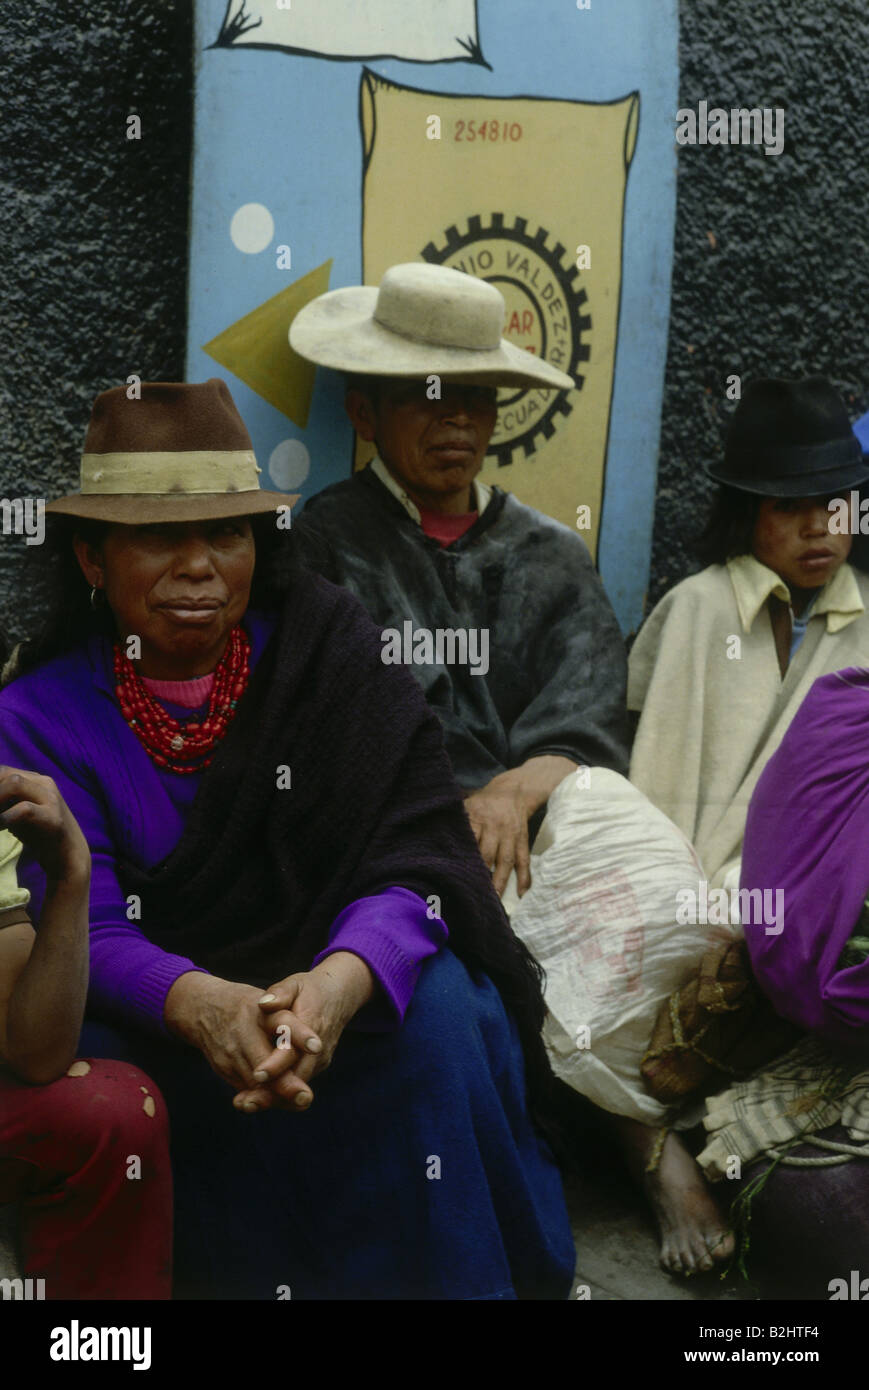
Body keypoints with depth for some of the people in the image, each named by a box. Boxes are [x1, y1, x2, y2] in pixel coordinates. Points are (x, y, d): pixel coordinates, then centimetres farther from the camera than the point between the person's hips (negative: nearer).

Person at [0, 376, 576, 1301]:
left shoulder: (326, 644, -6)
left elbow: (414, 852, -14)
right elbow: (88, 931, -15)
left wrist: (342, 979, -36)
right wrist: (202, 1005, -38)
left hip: (342, 984, 0)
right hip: (157, 1010, 1)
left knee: (440, 1012, -28)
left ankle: (459, 1281, -7)